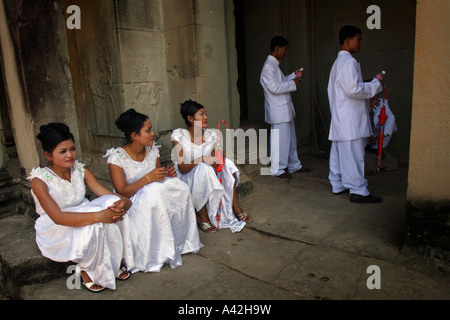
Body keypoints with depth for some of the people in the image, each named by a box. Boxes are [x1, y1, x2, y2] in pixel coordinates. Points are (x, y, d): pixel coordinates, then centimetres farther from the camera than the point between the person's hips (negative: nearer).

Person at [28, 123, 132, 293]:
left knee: (111, 202, -24)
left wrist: (125, 202, -35)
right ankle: (87, 270, -6)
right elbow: (57, 217, -31)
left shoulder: (81, 171, -3)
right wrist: (99, 216, -43)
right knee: (93, 223, -35)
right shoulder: (39, 180, -18)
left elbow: (108, 194, -10)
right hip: (55, 233, -5)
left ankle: (112, 261, -8)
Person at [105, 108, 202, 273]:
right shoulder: (116, 158, -16)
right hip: (129, 204, -6)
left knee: (180, 187, -20)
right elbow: (122, 193, -22)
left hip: (153, 199, 6)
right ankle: (157, 254, -23)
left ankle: (181, 241, -10)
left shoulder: (153, 151, 1)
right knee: (153, 193, -36)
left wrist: (167, 175, -13)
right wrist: (148, 178, -34)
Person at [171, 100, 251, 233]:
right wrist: (201, 159, -33)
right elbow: (182, 169, -20)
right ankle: (201, 214, -19)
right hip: (187, 180, -5)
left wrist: (217, 159, -18)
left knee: (227, 163, -18)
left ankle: (234, 207, -11)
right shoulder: (180, 136, -14)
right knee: (203, 169, -34)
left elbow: (212, 160, 5)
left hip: (206, 179, 5)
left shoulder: (210, 135, 0)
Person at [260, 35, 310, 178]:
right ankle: (277, 169, 10)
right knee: (279, 140, -2)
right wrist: (293, 83, -15)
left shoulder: (275, 65, 16)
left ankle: (294, 165, 29)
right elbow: (274, 87, -24)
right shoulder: (269, 66, -17)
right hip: (278, 111, -11)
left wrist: (293, 75, 15)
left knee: (291, 138, 17)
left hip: (285, 110, 11)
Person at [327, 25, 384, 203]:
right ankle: (358, 191, -1)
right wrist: (376, 84, -10)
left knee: (338, 153, 14)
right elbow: (353, 89, -22)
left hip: (340, 119, 11)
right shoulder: (348, 61, -13)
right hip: (350, 120, -11)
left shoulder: (338, 62, 20)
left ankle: (337, 184, 23)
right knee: (354, 155, -6)